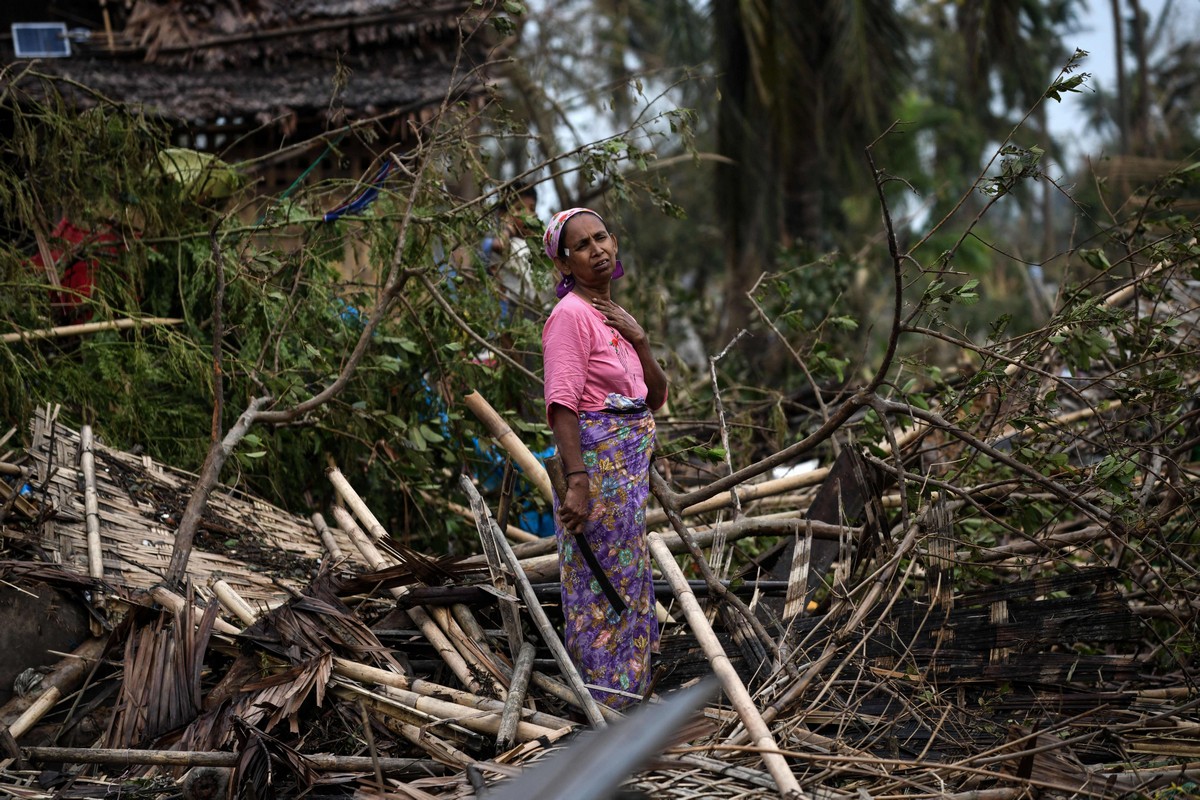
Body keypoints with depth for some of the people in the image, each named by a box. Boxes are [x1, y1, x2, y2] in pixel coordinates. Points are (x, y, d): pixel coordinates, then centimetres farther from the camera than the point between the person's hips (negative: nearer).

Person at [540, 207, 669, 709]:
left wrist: (639, 339, -3)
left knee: (628, 580, 16)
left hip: (632, 464, 9)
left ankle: (627, 688, 26)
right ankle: (602, 701, 4)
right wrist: (576, 483, -29)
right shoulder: (570, 315, -13)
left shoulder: (615, 316, 14)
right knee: (601, 588, -4)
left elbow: (655, 398, 13)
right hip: (597, 462, -9)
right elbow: (562, 406, -21)